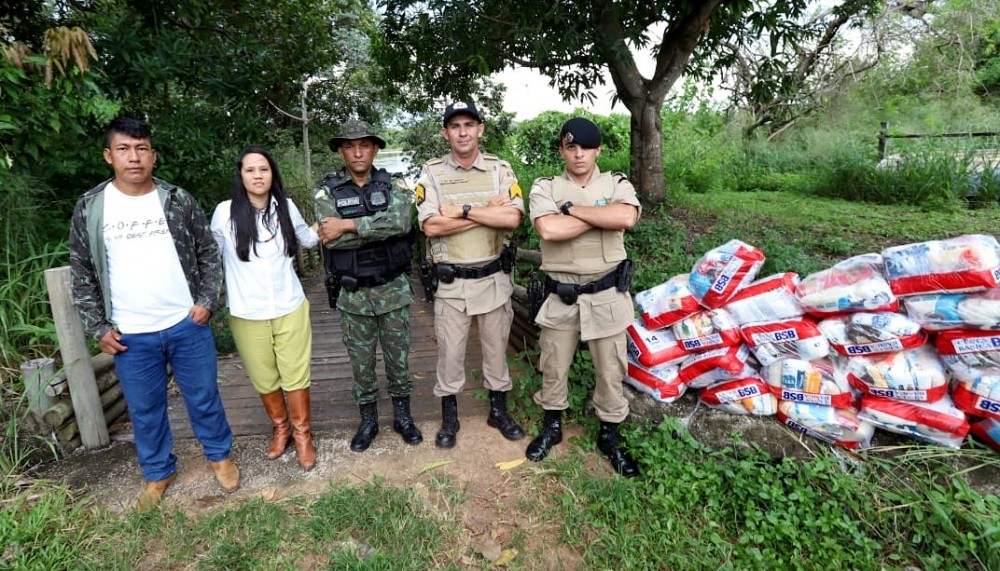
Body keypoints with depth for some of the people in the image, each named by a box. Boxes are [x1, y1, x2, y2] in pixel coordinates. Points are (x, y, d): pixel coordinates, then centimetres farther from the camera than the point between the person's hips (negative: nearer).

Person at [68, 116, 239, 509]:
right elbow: (81, 274, 4)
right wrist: (98, 328, -1)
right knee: (144, 409, 15)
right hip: (130, 336, 1)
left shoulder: (178, 201, -2)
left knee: (203, 396, 13)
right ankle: (158, 472, 36)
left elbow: (209, 253, 5)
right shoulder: (89, 209, -1)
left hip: (187, 325, 0)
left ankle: (219, 455, 35)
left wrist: (207, 301, -5)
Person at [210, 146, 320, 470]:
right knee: (264, 379, 14)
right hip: (247, 315, 0)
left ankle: (302, 433, 26)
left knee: (295, 374, 7)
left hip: (290, 308, 1)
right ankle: (280, 429, 37)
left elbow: (307, 239, 18)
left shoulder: (286, 207, -2)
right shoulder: (225, 213, -8)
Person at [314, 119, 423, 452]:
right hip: (353, 294, 0)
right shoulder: (327, 191, -3)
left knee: (398, 357, 12)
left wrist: (348, 226, -21)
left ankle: (402, 415, 31)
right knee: (361, 362, 13)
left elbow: (400, 221, -23)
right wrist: (379, 229, -17)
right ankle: (368, 420, 31)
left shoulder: (393, 184, -2)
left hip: (393, 289, 0)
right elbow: (330, 237, -18)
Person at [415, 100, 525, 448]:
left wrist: (463, 210, -17)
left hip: (494, 278, 1)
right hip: (451, 282, -1)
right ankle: (449, 416, 28)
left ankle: (499, 410, 33)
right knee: (449, 351, 8)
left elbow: (513, 218, -14)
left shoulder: (500, 169, 1)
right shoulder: (432, 173, -1)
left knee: (496, 347, 14)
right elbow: (431, 226, -16)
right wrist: (490, 211, -15)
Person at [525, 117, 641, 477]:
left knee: (611, 370, 12)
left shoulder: (617, 184, 2)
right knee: (553, 367, 15)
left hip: (607, 295, 0)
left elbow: (626, 218, -22)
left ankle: (610, 436, 33)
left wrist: (573, 208, -15)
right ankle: (552, 426, 38)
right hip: (561, 296, 0)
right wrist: (603, 216, -14)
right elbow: (548, 230, -21)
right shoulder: (545, 188, -1)